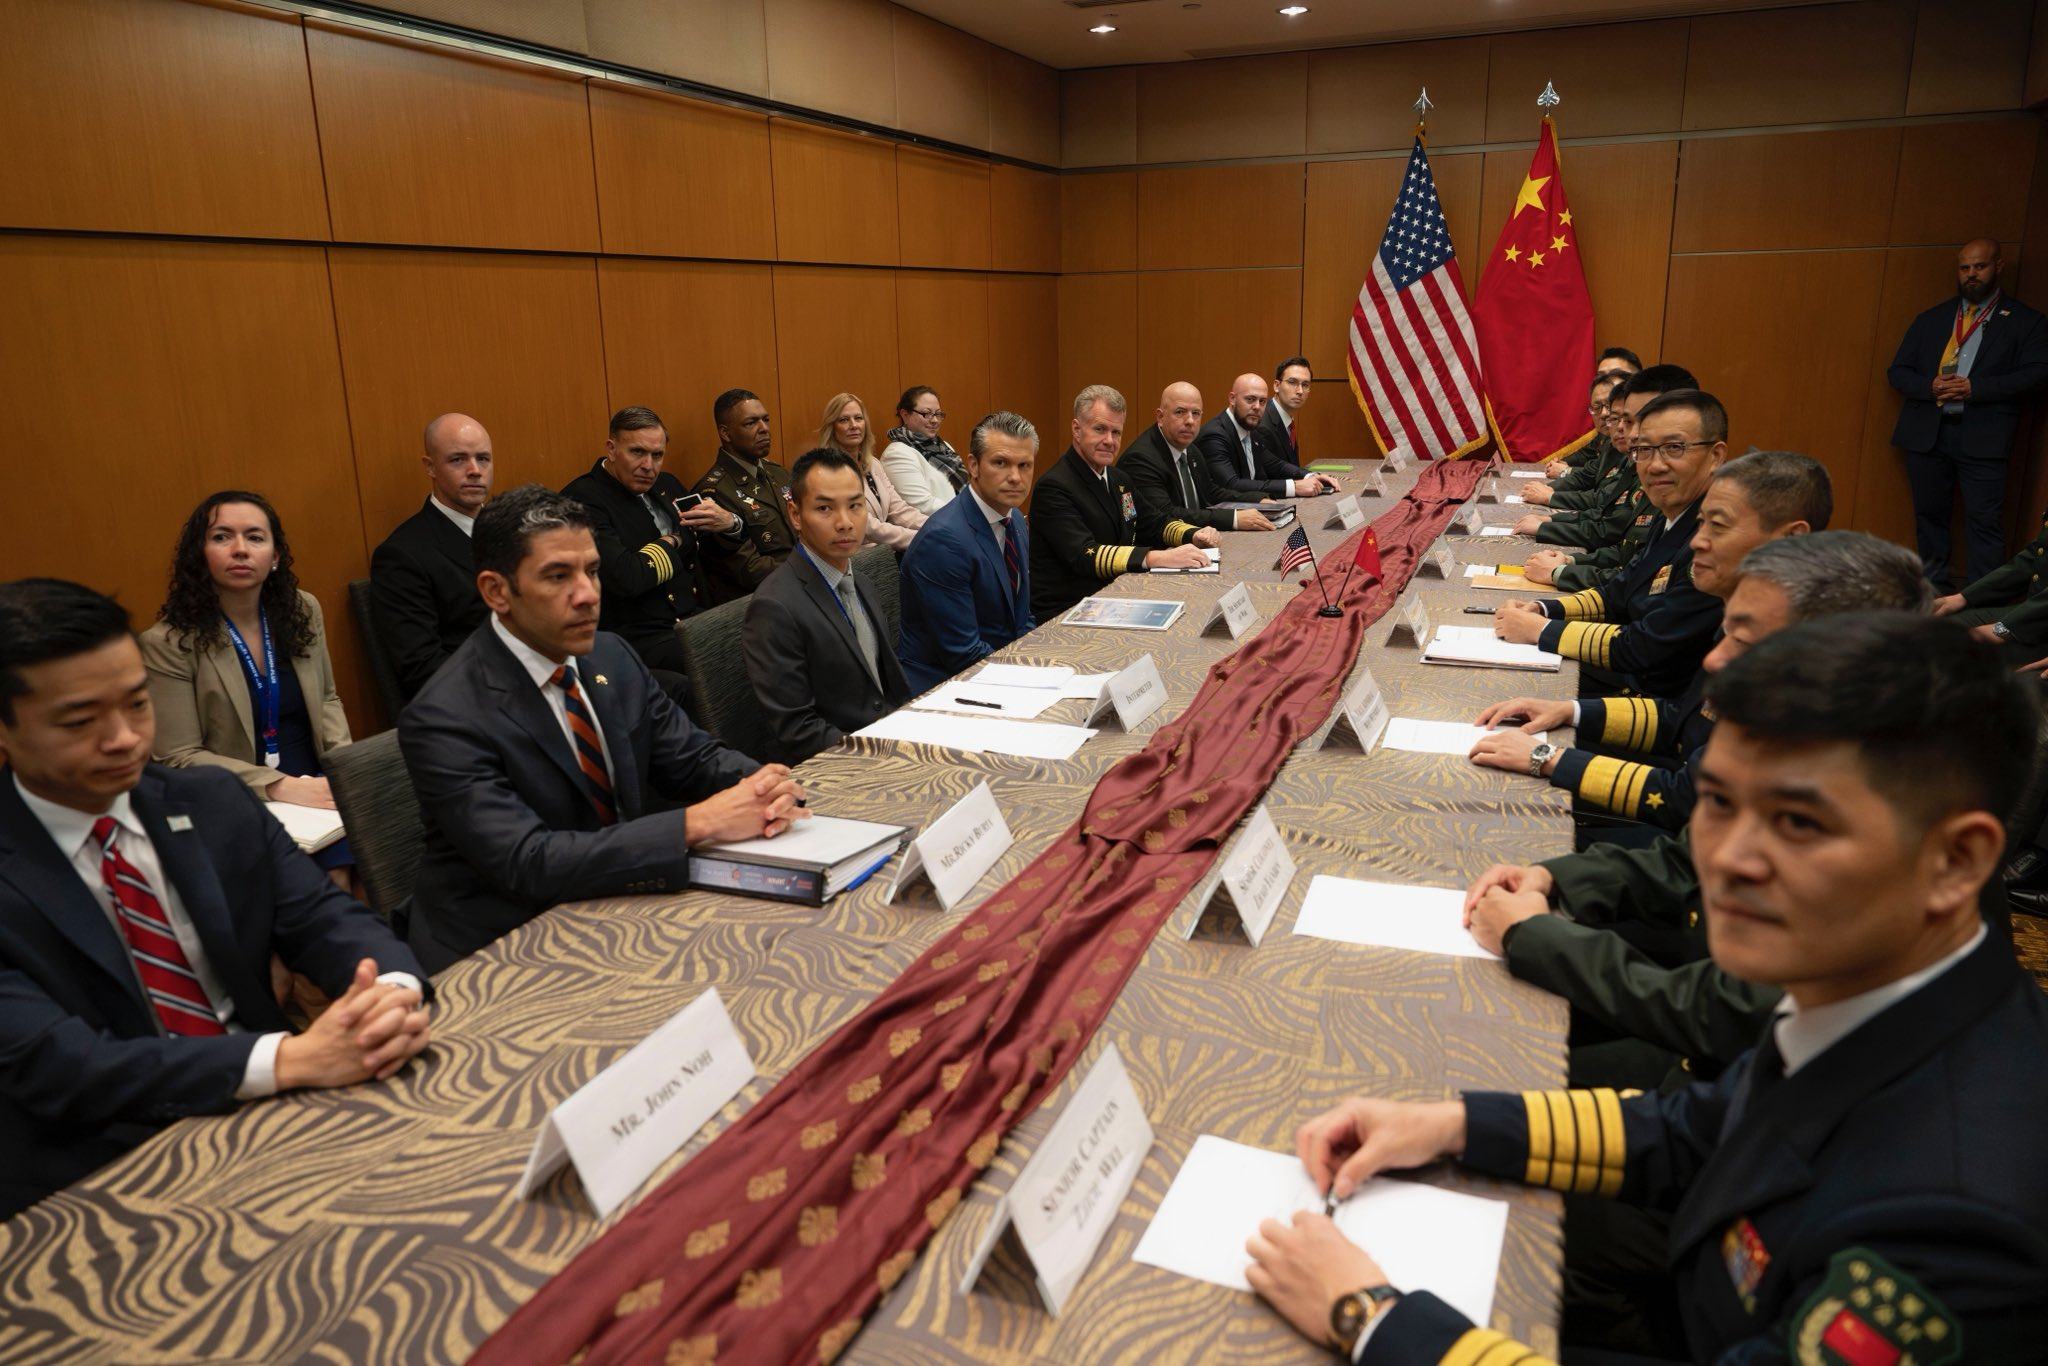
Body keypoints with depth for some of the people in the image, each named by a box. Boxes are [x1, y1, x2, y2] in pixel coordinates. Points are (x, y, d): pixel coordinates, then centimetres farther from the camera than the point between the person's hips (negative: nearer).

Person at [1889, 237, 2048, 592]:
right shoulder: (1930, 319, 15)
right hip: (1926, 432, 4)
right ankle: (1936, 588, 22)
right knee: (1930, 515, 10)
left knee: (1985, 520, -7)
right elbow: (1898, 372, 11)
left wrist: (1974, 388, -17)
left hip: (1982, 437, -3)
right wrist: (1930, 387, -10)